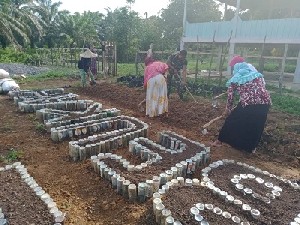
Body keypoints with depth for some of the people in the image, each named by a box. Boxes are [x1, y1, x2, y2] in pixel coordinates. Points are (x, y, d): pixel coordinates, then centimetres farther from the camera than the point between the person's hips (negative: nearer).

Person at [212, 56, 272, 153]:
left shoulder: (235, 78, 8)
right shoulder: (257, 74, 19)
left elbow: (230, 95, 10)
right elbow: (262, 86, 17)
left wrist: (228, 109, 24)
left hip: (248, 103, -4)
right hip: (265, 102, 4)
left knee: (232, 121, 14)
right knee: (257, 126, 22)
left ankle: (220, 141, 25)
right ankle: (252, 147, 35)